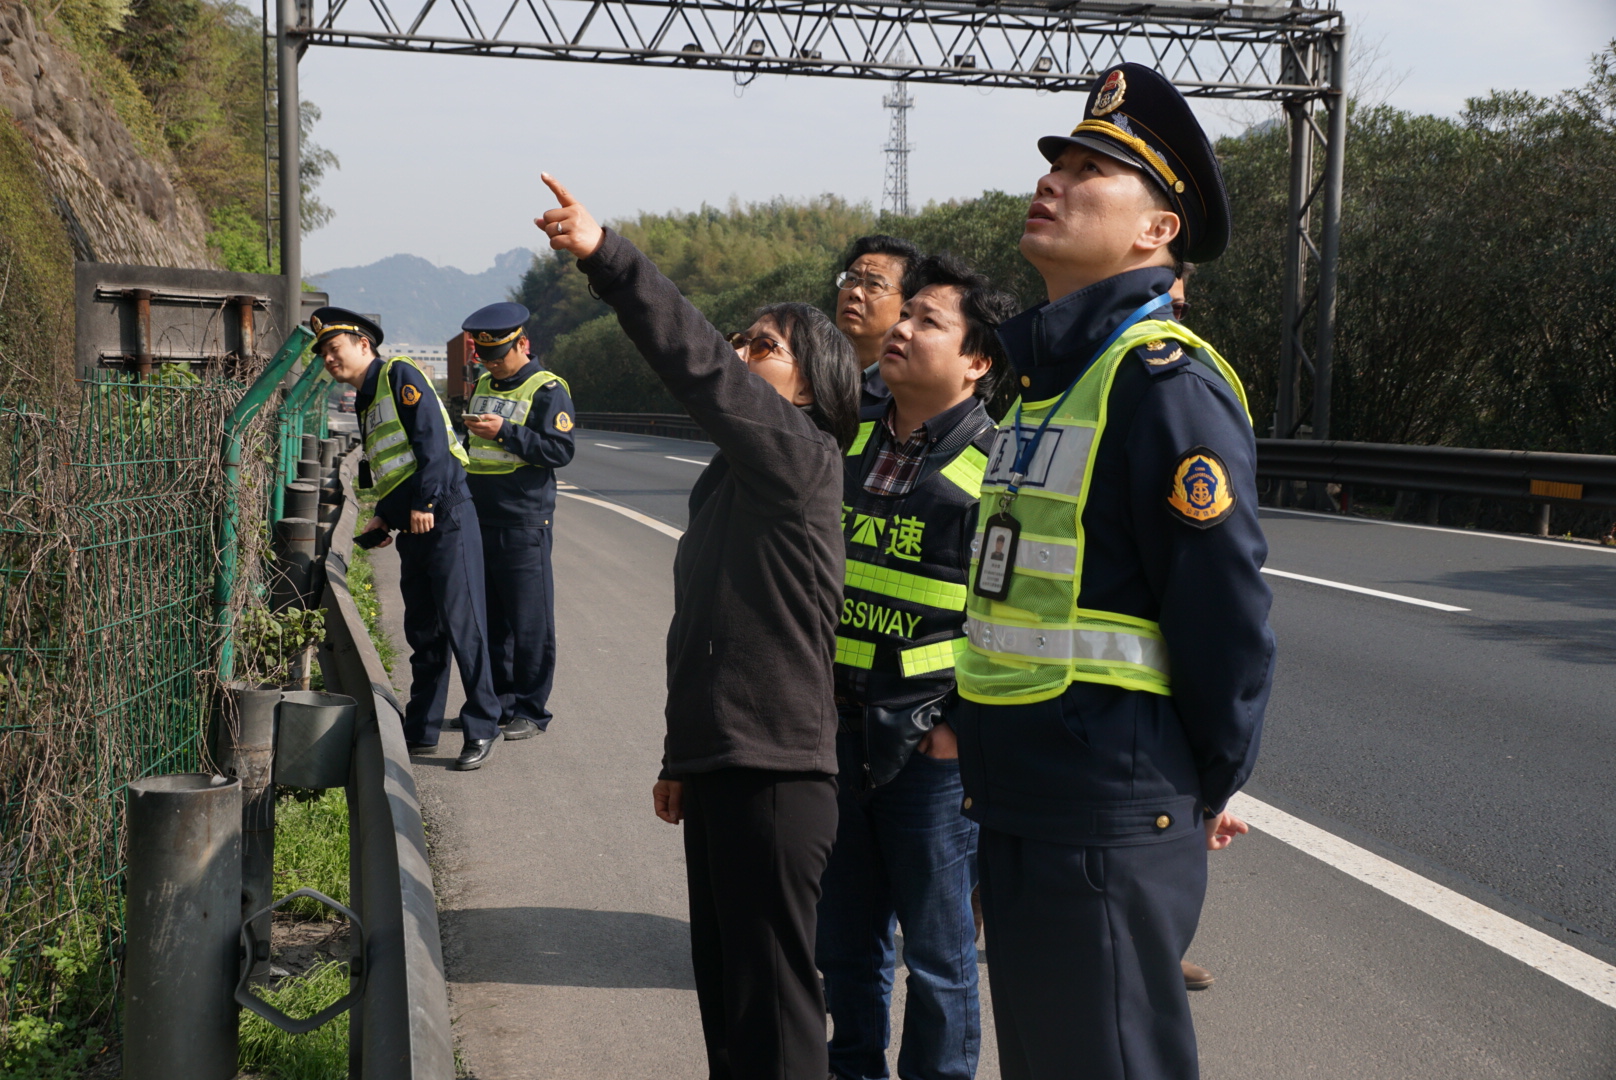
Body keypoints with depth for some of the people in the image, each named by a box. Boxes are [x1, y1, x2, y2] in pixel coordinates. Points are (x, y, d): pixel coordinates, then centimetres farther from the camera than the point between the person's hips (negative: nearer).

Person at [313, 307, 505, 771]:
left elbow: (432, 438, -16)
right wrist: (385, 518, 16)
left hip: (445, 520, -9)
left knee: (461, 624, -8)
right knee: (421, 631, 13)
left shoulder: (400, 375, -5)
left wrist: (425, 503, -20)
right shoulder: (365, 402, 21)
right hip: (412, 532, 9)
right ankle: (421, 730, 20)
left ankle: (482, 728, -2)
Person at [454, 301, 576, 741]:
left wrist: (505, 432, -22)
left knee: (529, 623, -2)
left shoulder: (548, 390, -6)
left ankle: (530, 711, 6)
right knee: (489, 620, 11)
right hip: (478, 523, 7)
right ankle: (498, 704, 20)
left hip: (524, 526, -7)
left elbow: (560, 449, -16)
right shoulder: (483, 386, 17)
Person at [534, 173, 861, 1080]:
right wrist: (681, 758, 25)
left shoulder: (804, 458, -10)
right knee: (725, 986, 17)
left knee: (771, 1003, -3)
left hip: (776, 774, -9)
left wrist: (606, 255, -32)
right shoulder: (730, 477, 18)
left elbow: (701, 369, -26)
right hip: (720, 766, 9)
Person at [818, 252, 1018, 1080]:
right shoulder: (852, 439, 8)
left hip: (932, 742, -6)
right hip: (837, 727, 6)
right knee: (843, 938, 18)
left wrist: (967, 723, -13)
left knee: (938, 951, 7)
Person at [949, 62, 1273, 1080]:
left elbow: (1227, 608, -18)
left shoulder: (1163, 375, -17)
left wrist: (1210, 792, -8)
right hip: (1018, 809, 9)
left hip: (1106, 832, -9)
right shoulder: (1051, 369, 13)